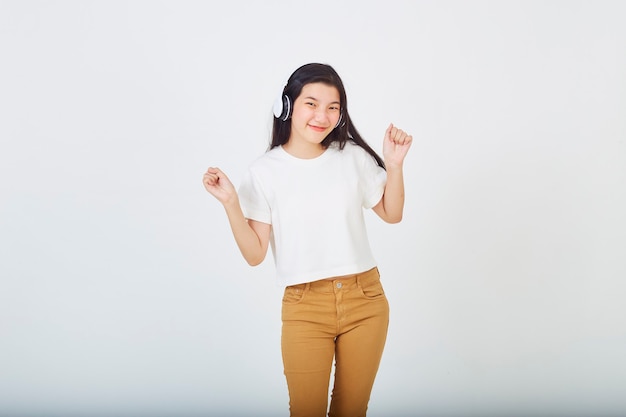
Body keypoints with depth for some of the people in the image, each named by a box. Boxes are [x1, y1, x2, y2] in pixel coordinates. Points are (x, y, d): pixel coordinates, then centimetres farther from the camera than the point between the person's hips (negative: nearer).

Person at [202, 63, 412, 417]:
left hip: (366, 300, 2)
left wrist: (395, 165, -4)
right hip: (305, 307, -2)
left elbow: (392, 214, 11)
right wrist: (230, 202, -19)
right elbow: (255, 254, -7)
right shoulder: (266, 170, -6)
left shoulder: (353, 156, -1)